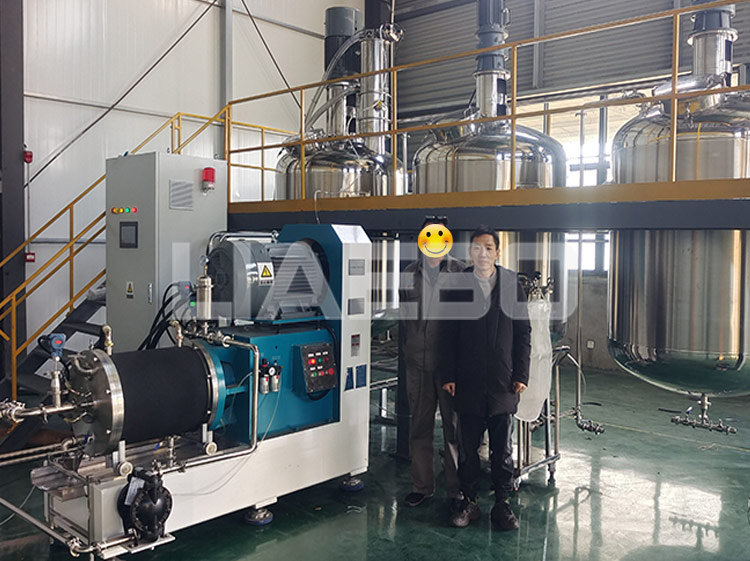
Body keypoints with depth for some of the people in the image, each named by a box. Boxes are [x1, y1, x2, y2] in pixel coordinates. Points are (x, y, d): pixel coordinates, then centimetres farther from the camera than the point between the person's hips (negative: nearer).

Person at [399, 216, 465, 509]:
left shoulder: (460, 272, 0)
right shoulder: (409, 273, 10)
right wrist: (406, 350, 10)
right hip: (417, 362, 3)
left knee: (455, 427, 3)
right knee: (419, 426, 10)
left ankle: (456, 488, 16)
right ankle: (422, 485, 23)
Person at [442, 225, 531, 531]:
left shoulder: (512, 283, 3)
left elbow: (524, 332, 5)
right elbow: (449, 334, 2)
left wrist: (521, 374, -1)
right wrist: (449, 375, -3)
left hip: (502, 382, 1)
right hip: (468, 382, 0)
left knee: (502, 449, 10)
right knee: (468, 447, 8)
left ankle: (502, 503, 23)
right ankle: (469, 501, 22)